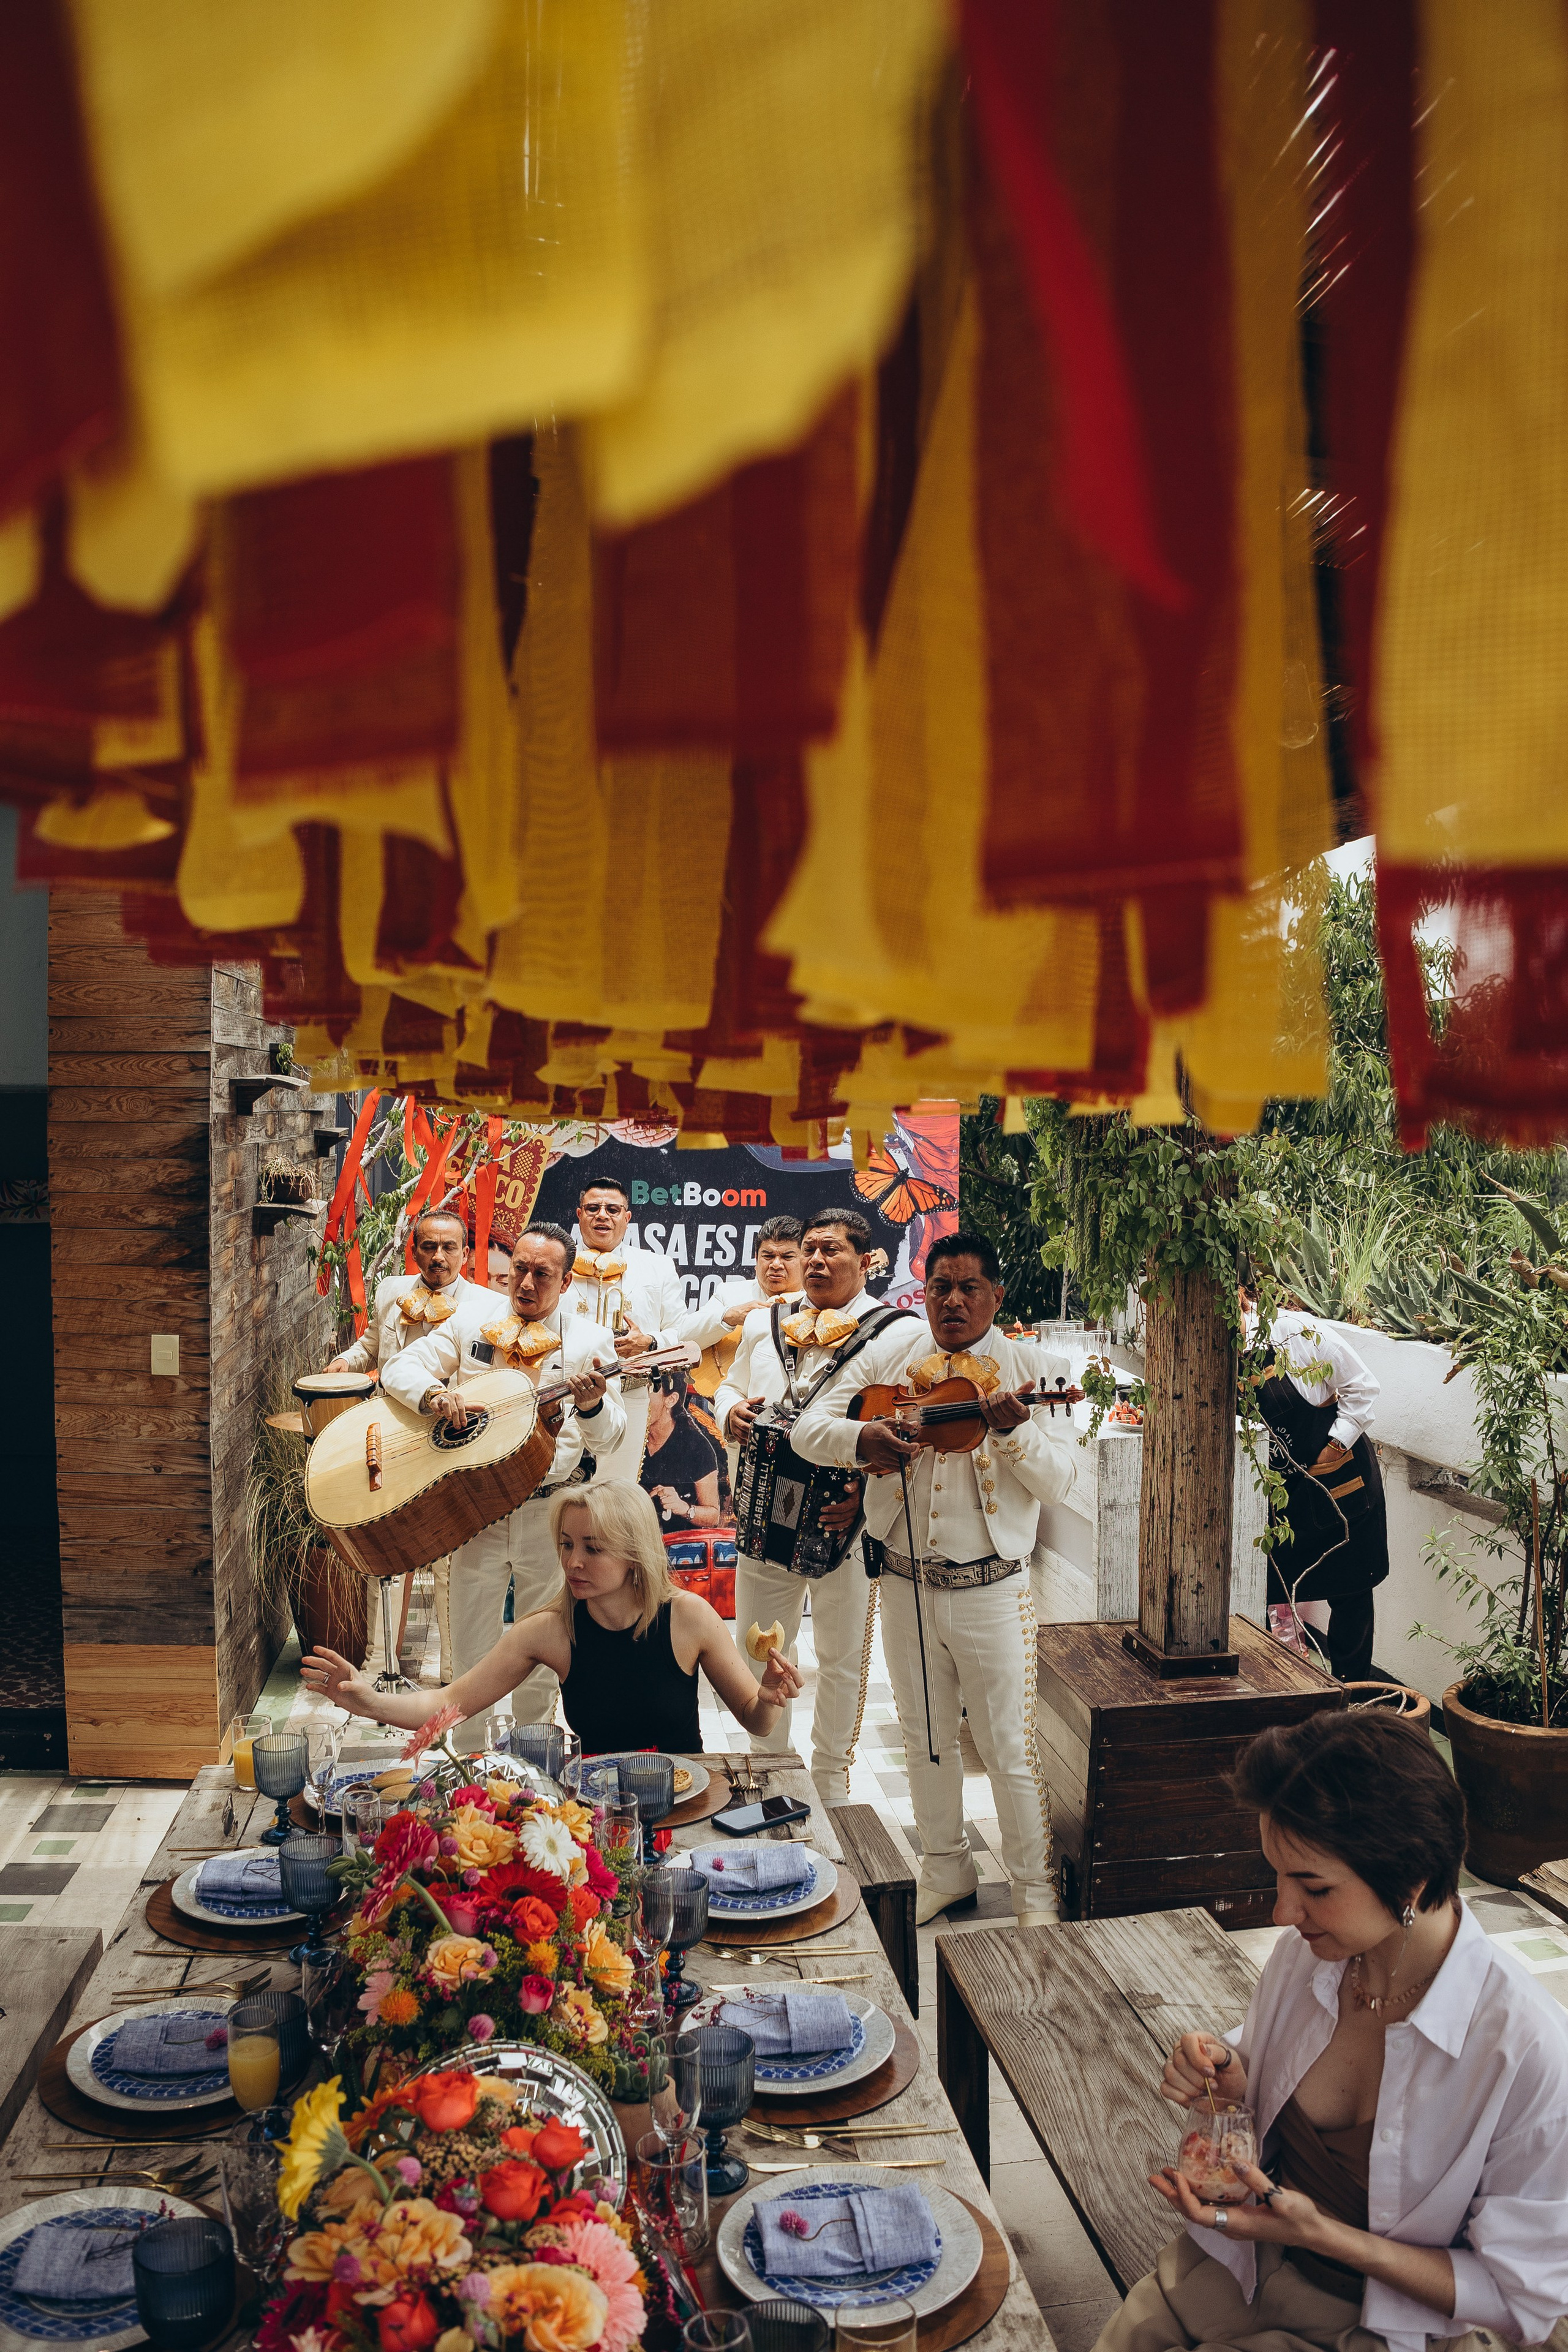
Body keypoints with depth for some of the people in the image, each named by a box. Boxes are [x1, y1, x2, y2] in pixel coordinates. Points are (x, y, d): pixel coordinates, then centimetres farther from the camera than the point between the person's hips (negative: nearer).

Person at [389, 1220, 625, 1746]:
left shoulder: (587, 1341, -2)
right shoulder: (474, 1323, 3)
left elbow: (611, 1439, -6)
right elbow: (405, 1366, 1)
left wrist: (593, 1406, -29)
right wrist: (434, 1393, -21)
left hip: (554, 1510, 0)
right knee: (471, 1649, 6)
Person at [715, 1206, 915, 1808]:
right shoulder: (763, 1322, 9)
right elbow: (731, 1387, 22)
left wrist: (869, 1491, -23)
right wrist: (730, 1413, -1)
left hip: (847, 1523, -3)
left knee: (842, 1656, 13)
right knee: (757, 1648, 12)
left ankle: (830, 1775, 32)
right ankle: (768, 1763, 33)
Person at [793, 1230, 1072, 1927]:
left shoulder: (1021, 1367, -5)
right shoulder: (891, 1353, 1)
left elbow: (1059, 1483, -10)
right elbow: (806, 1430, 0)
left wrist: (1014, 1431, -28)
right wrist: (860, 1437, -20)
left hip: (990, 1589, -3)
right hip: (905, 1585, 3)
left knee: (1008, 1749, 4)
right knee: (926, 1740, 17)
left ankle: (1035, 1889, 23)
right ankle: (947, 1872, 36)